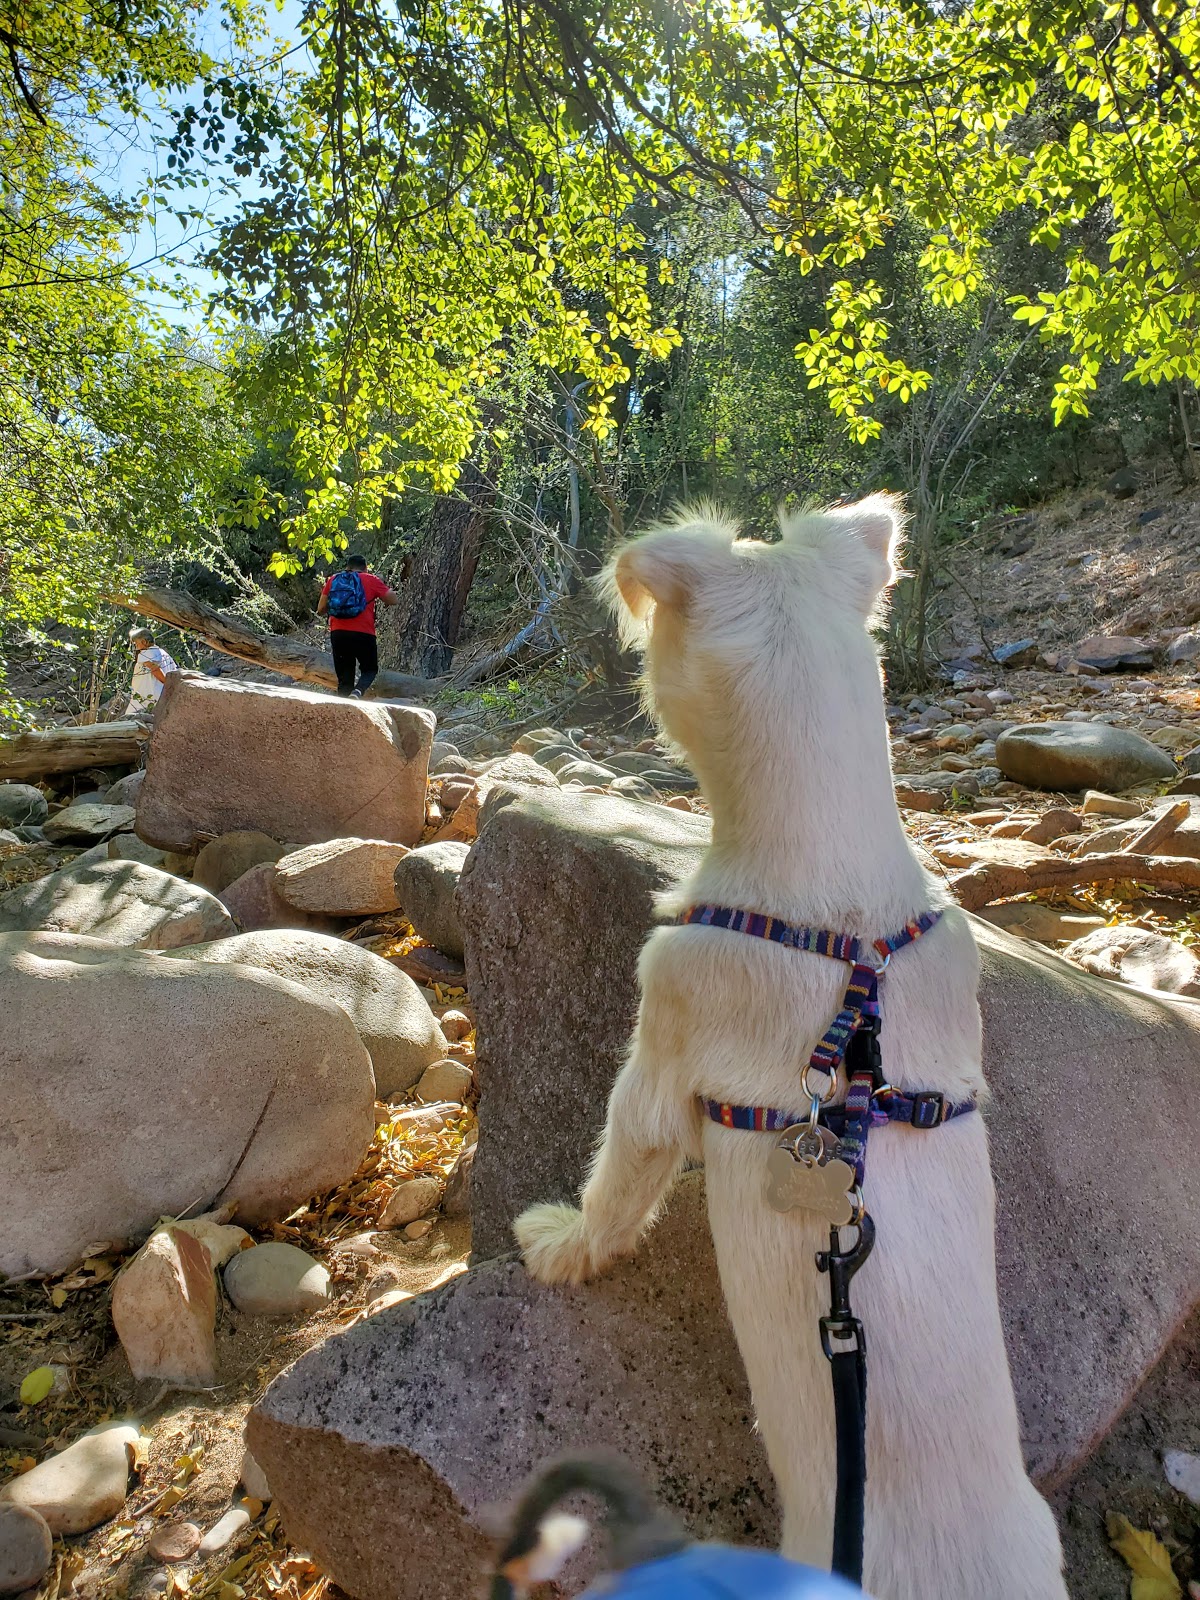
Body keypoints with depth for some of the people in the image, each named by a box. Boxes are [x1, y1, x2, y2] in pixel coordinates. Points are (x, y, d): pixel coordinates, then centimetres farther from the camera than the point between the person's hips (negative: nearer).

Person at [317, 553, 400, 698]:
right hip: (363, 634, -2)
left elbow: (320, 610, 11)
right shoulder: (371, 580, 5)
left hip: (338, 633, 2)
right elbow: (395, 600, 7)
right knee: (370, 670, 16)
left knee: (344, 677, 11)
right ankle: (358, 692, -13)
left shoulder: (333, 580, 12)